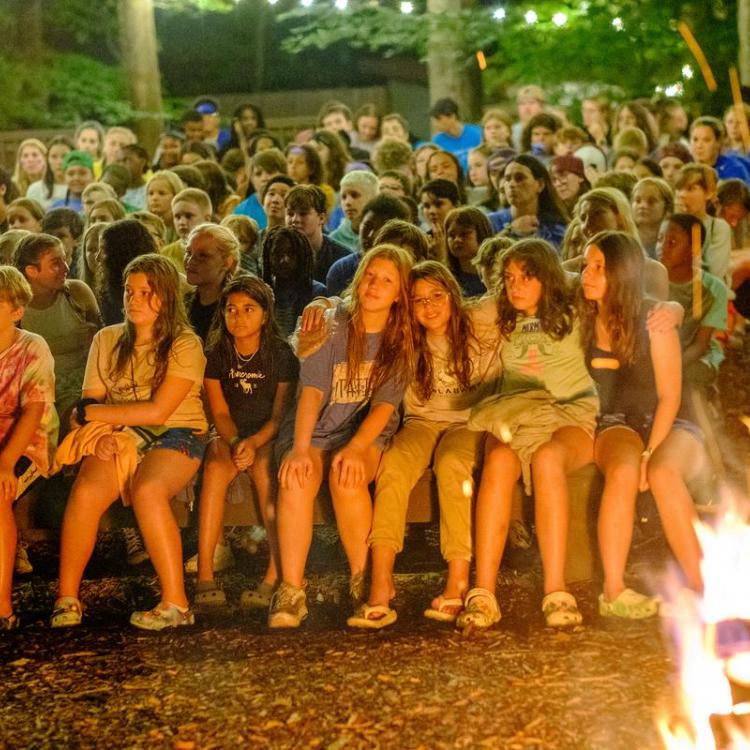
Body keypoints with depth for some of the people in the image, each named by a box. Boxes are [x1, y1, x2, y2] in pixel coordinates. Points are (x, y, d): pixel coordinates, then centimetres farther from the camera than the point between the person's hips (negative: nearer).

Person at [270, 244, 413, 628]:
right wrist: (299, 448, -26)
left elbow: (385, 405, -8)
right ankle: (290, 590, -30)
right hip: (315, 429, 0)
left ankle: (363, 577, -18)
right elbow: (312, 392, -11)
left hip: (368, 434, 0)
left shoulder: (401, 340, 2)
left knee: (346, 475, -35)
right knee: (295, 479, -32)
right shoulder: (333, 326, -1)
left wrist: (355, 449, -26)